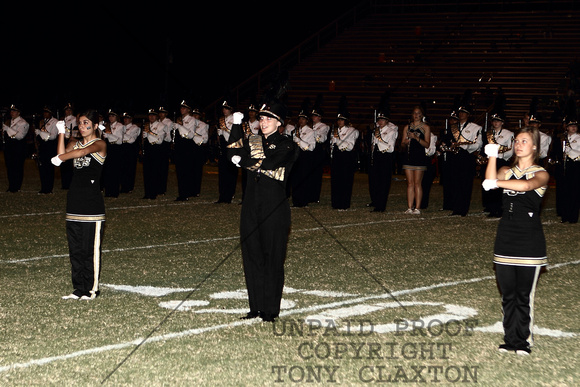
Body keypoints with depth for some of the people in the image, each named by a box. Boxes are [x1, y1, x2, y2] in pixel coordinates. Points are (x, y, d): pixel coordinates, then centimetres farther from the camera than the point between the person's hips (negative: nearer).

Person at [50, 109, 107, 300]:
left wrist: (60, 158, -24)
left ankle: (92, 288, 3)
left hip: (92, 200, -6)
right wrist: (61, 132, -9)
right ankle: (79, 288, 14)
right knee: (75, 247, 7)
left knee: (91, 248, -5)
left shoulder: (100, 144, -3)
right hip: (74, 199, 6)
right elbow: (62, 154, -4)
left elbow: (83, 151, -24)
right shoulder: (74, 143, 15)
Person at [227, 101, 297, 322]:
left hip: (274, 209, -5)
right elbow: (233, 152, 2)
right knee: (252, 256, 7)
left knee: (272, 258, 0)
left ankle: (271, 310, 8)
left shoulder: (286, 145, -4)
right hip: (251, 208, 5)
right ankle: (256, 307, 15)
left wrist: (243, 161, -13)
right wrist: (236, 124, -4)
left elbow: (269, 163, -20)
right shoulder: (253, 142, 14)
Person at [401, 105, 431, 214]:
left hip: (419, 157, -3)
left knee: (417, 183, -6)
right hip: (408, 156, 4)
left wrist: (416, 137, -16)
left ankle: (417, 208, -5)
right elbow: (402, 144, 16)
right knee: (410, 183, 1)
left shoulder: (426, 127, 5)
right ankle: (410, 207, 1)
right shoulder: (407, 127, 16)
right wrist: (405, 142, -8)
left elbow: (427, 144, -4)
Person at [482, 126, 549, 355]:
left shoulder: (541, 174, 0)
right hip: (506, 237, 4)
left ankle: (524, 341, 7)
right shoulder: (507, 172, 11)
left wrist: (498, 182, -26)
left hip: (530, 239, -4)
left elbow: (527, 185, -24)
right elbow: (491, 181, -12)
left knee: (524, 295, -3)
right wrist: (492, 157, -22)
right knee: (507, 294, 6)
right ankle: (510, 339, 14)